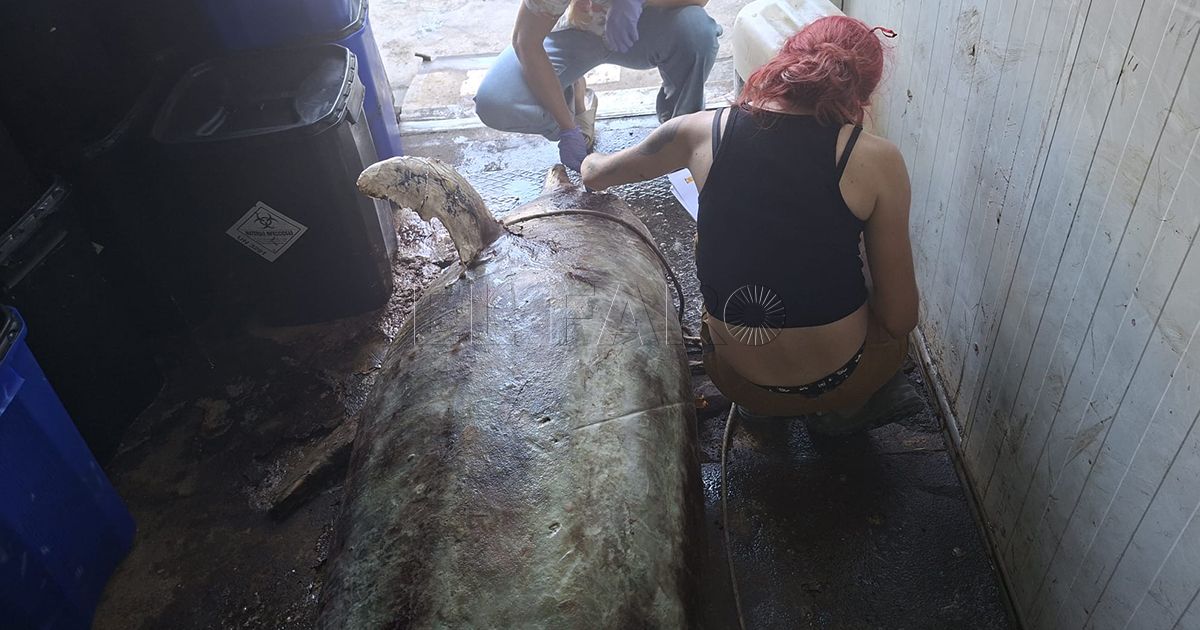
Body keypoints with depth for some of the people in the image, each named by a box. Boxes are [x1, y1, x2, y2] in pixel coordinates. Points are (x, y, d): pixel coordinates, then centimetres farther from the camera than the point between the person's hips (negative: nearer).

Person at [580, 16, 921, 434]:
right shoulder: (876, 160, -15)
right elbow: (900, 320, -10)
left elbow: (597, 175, 11)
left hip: (736, 379, 2)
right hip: (837, 378, -2)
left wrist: (593, 164, 36)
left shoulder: (706, 131, -8)